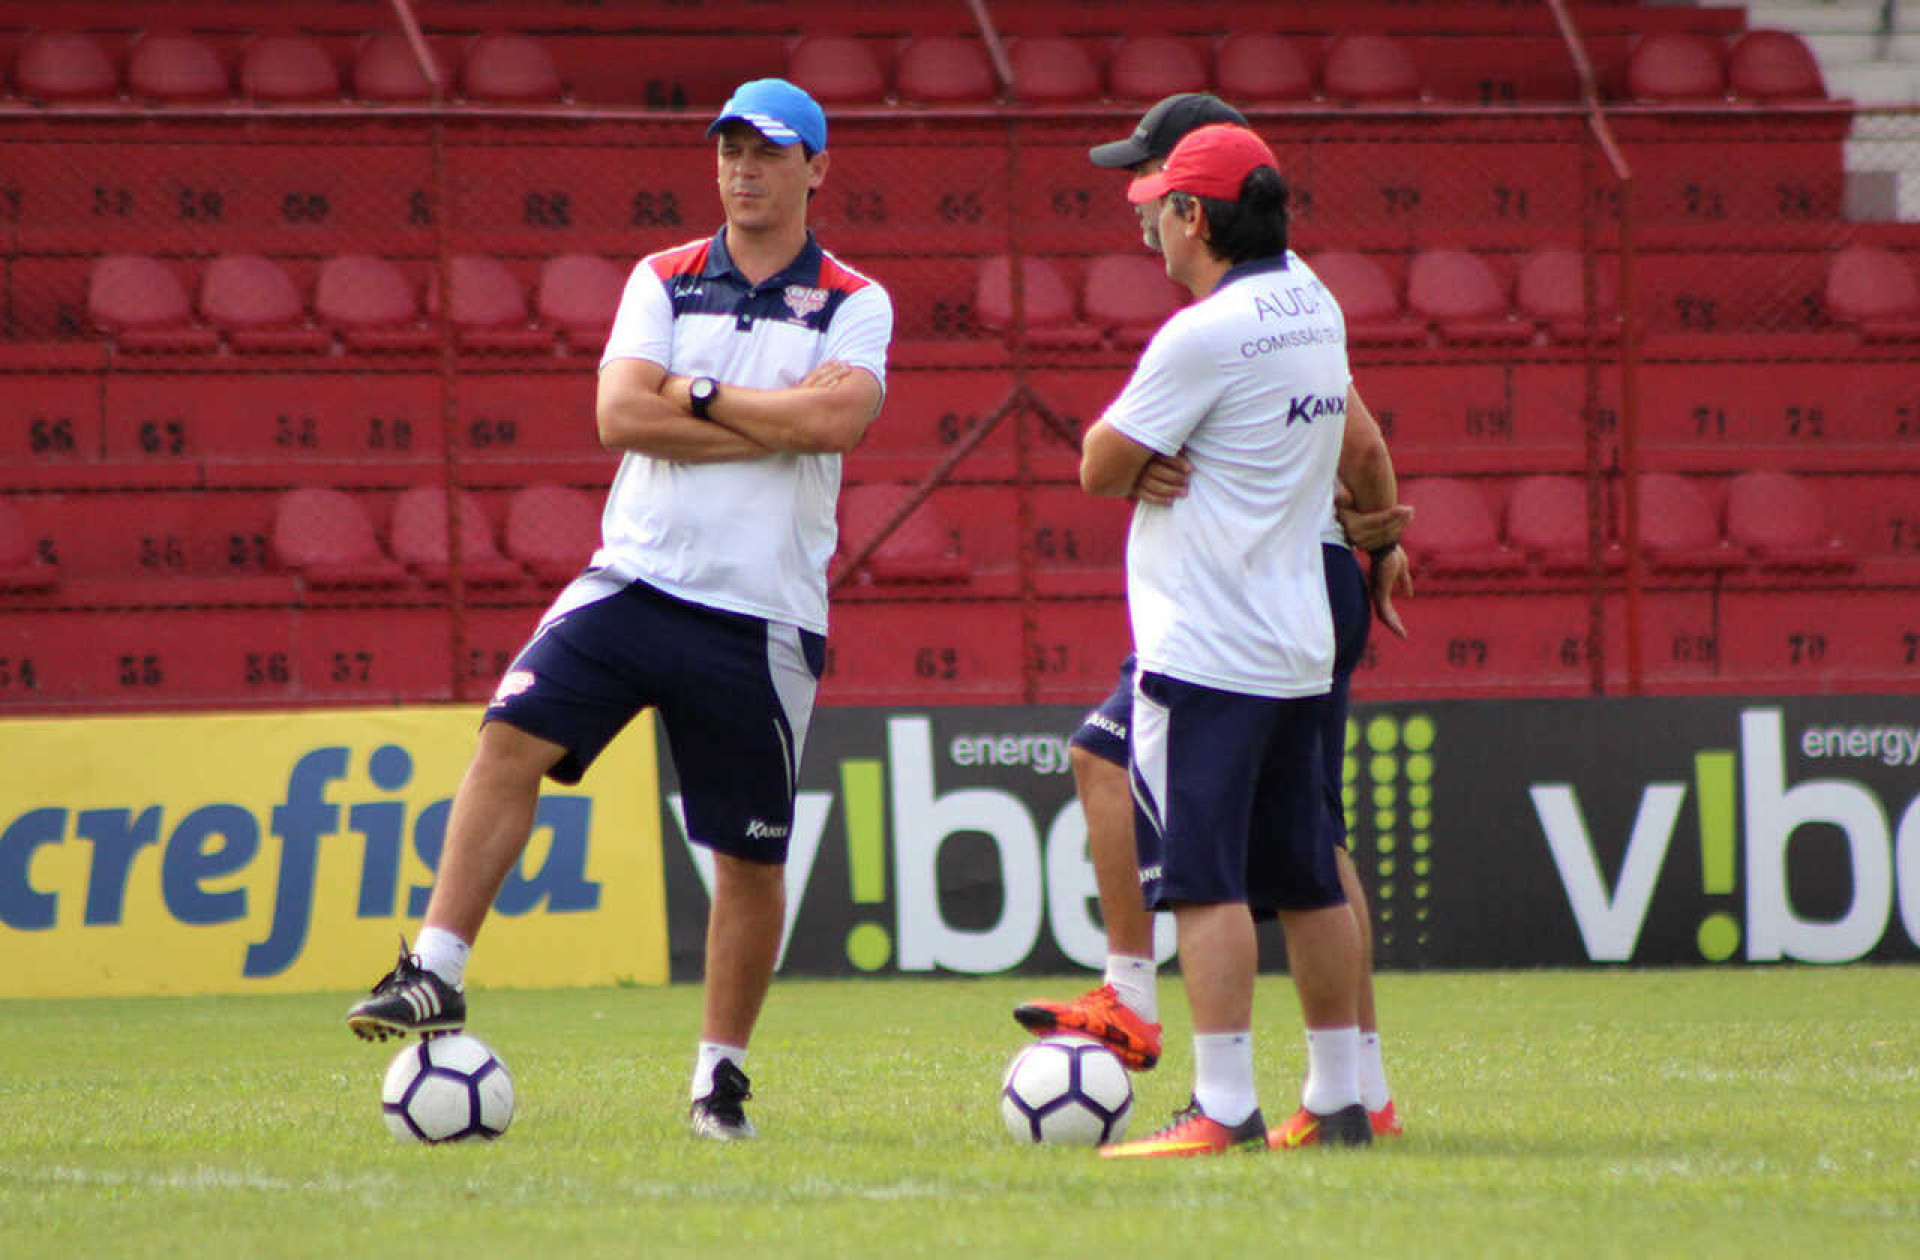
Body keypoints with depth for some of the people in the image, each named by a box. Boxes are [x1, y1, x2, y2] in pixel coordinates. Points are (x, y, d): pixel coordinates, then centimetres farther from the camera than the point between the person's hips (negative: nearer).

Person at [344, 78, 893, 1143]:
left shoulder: (853, 305, 3)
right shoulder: (664, 280, 9)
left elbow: (838, 417, -17)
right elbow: (620, 416, -6)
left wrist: (699, 394, -9)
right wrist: (776, 421, -9)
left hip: (764, 616, -1)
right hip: (637, 577, 1)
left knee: (752, 856, 3)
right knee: (513, 735, -19)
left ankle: (721, 1073, 17)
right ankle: (436, 974, -16)